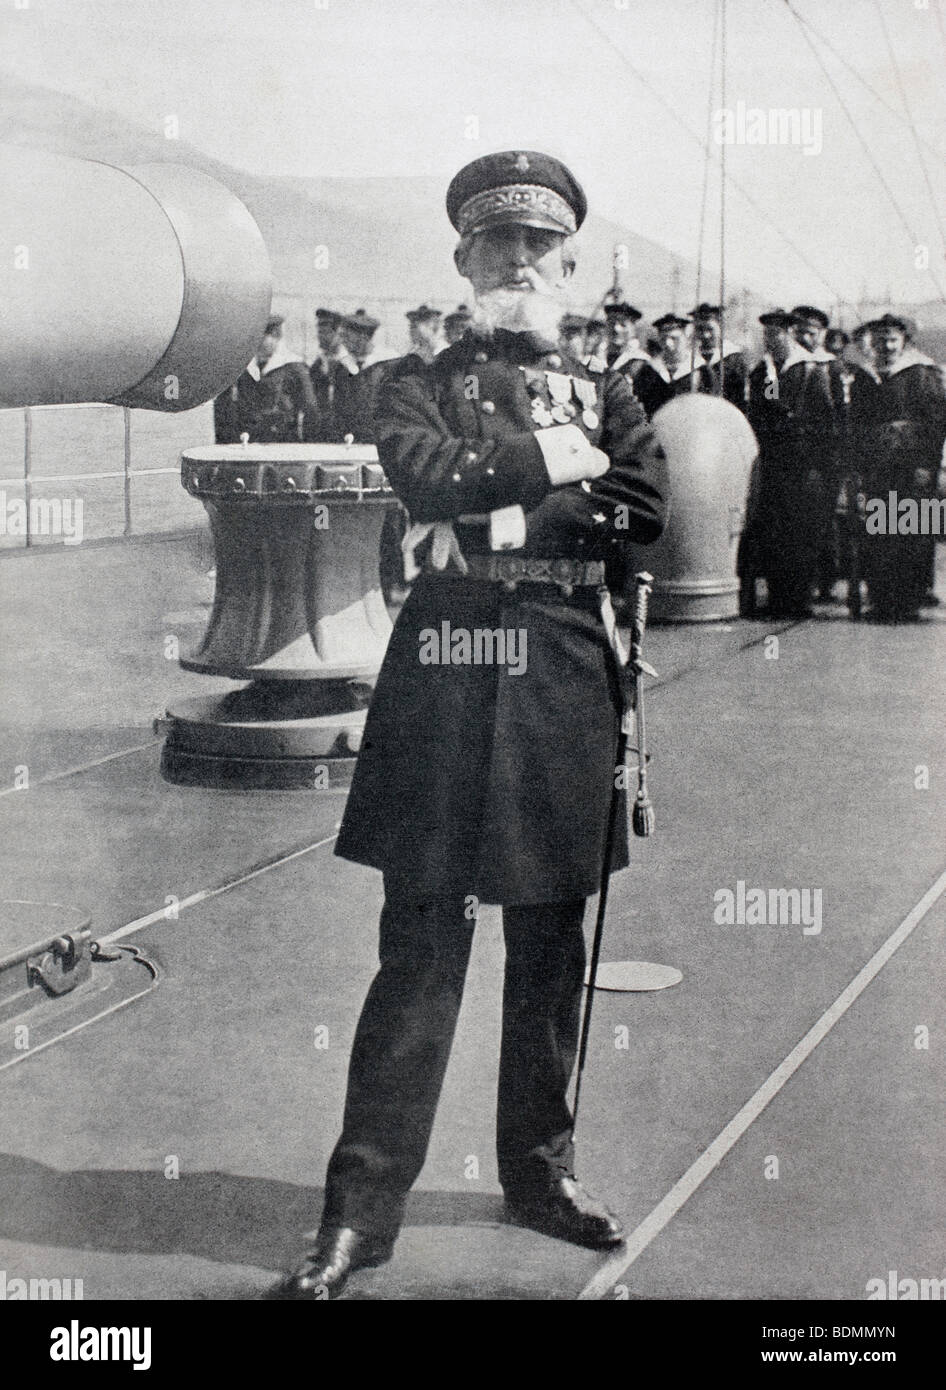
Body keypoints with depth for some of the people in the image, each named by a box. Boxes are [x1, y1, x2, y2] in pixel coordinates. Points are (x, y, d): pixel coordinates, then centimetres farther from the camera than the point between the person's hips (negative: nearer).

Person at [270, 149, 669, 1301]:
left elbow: (645, 509, -3)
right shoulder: (419, 384, 10)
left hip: (566, 676, 3)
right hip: (446, 667, -3)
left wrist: (496, 503, -9)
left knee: (551, 936, 10)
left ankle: (541, 1169, 25)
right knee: (422, 936, -4)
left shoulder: (603, 396, 16)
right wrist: (552, 459, -6)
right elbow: (427, 472, -13)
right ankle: (362, 1206, 2)